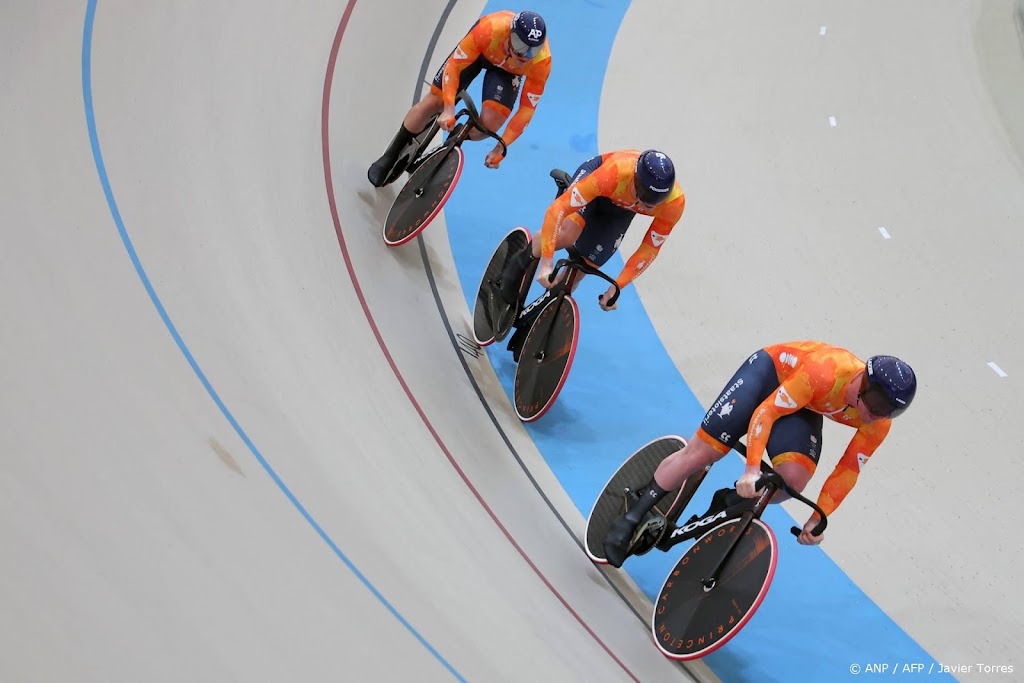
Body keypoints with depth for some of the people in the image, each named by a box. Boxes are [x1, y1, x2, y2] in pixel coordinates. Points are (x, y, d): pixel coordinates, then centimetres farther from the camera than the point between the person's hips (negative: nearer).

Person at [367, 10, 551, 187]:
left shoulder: (542, 62, -37)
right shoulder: (490, 29, -42)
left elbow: (527, 109, -26)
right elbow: (453, 65, -31)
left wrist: (500, 149, -25)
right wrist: (449, 109, -40)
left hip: (508, 70, 1)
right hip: (480, 50, -1)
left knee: (489, 123, -20)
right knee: (433, 101, -5)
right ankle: (389, 158, 13)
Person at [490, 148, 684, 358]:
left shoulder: (674, 203, -34)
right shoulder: (615, 172, -45)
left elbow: (649, 249, -19)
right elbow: (558, 208, -42)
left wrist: (617, 286, -20)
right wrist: (545, 262, -43)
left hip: (620, 209, 3)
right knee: (566, 234, -34)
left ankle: (529, 326, 18)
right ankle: (514, 273, -5)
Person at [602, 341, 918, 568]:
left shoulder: (878, 423, -21)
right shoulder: (824, 373, -40)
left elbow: (847, 470, -9)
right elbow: (766, 411, -34)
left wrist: (818, 519, -10)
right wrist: (752, 469, -39)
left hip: (805, 408, 5)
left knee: (794, 478, -23)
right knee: (700, 452, -10)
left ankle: (728, 506, 5)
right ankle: (632, 517, 5)